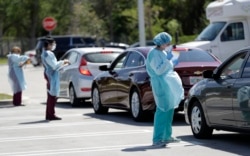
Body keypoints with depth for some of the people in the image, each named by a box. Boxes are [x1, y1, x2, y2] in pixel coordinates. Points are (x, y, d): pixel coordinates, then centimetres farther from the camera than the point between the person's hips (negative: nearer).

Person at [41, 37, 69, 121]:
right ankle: (51, 115, -6)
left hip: (48, 74, 11)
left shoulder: (44, 53, 15)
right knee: (52, 95, -8)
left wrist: (62, 62, 17)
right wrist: (62, 62, -7)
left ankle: (49, 115, 17)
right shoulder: (48, 54, -17)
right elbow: (54, 66, -19)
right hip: (52, 75, -11)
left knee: (51, 96, 14)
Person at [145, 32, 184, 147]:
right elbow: (158, 70, -22)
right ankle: (157, 139, -14)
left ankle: (167, 136, 23)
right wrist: (168, 60, -23)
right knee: (162, 110, -13)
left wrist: (172, 62, 12)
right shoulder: (154, 54, -14)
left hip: (168, 83, 10)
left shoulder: (163, 52, 15)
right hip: (160, 84, -10)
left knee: (169, 109, 14)